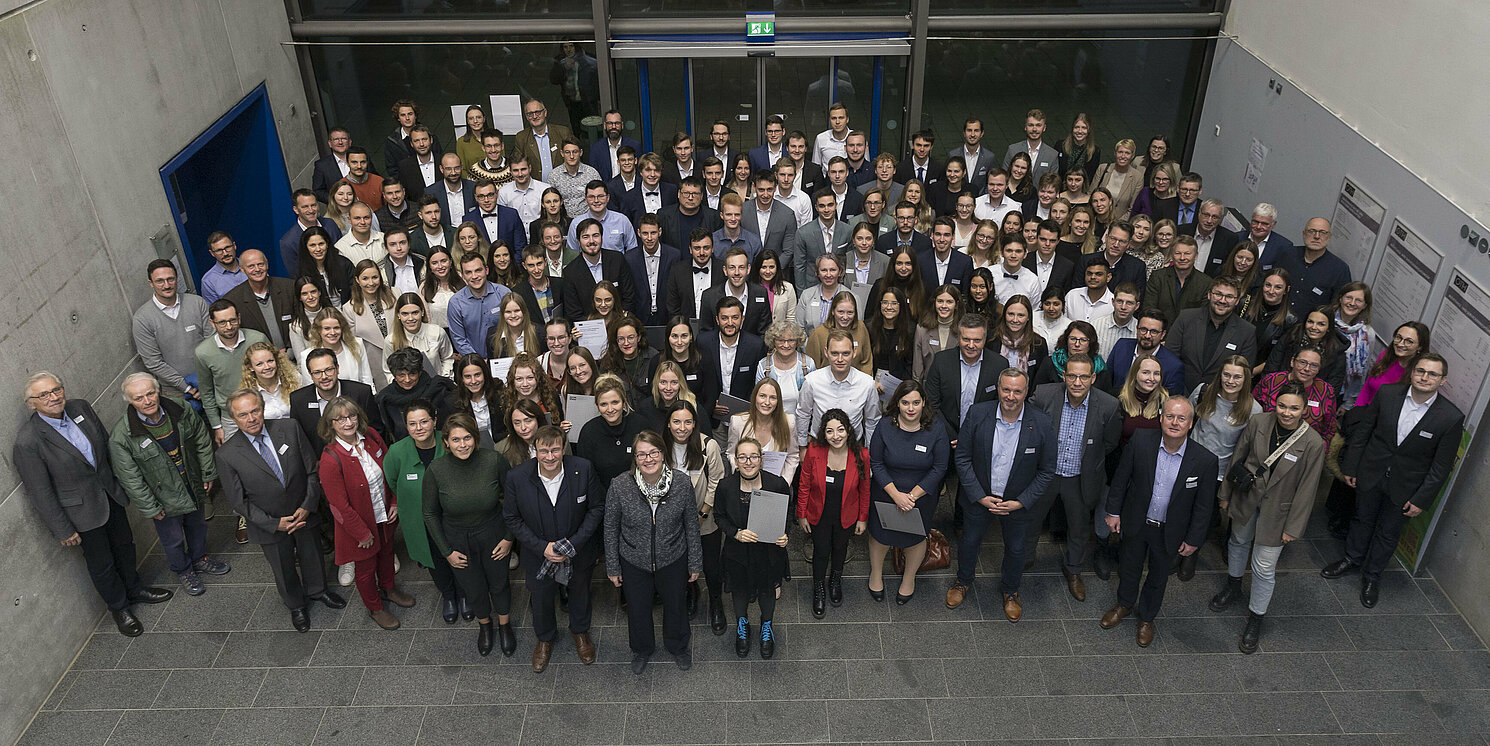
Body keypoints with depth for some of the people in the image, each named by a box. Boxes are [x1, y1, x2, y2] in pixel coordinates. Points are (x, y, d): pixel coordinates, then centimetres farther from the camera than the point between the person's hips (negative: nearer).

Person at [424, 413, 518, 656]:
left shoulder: (494, 460, -23)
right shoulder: (436, 470, -21)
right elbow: (431, 514, -6)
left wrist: (510, 537, -6)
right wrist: (446, 551, -4)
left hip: (493, 536, 0)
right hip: (458, 541, 0)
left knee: (499, 583, 20)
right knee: (474, 589, 20)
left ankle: (504, 625, 49)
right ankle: (485, 625, 51)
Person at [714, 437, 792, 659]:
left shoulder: (777, 484, -21)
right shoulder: (726, 486, -20)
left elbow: (787, 516, -4)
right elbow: (719, 516, -5)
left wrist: (783, 535, -21)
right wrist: (736, 533, -22)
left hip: (769, 552, 0)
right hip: (738, 552, 0)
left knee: (767, 591, 24)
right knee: (739, 590, 24)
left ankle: (767, 626, 56)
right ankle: (741, 624, 57)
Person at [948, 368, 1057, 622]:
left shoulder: (1042, 424, -19)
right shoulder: (977, 414, -19)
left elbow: (1046, 471, -9)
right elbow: (962, 458, -10)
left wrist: (1020, 502, -16)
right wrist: (980, 497, -14)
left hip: (1018, 502, 0)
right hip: (978, 497, 0)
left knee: (1015, 549, 20)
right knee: (970, 542, 21)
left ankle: (1010, 590, 49)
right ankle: (963, 580, 51)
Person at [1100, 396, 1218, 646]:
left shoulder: (1205, 461, -22)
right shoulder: (1140, 442, -20)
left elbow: (1203, 506, -9)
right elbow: (1121, 478, -5)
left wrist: (1193, 539, -3)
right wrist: (1113, 511, 1)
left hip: (1169, 532, -1)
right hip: (1136, 523, 1)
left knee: (1158, 578, 22)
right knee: (1129, 567, 24)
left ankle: (1147, 617, 48)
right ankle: (1125, 605, 53)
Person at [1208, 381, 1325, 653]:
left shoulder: (1313, 444, -22)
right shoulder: (1259, 423, -14)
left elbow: (1306, 490, -14)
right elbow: (1238, 457, 0)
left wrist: (1293, 528, -9)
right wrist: (1225, 493, 7)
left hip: (1276, 510, -4)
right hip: (1246, 497, 4)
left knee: (1264, 568, 1)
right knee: (1239, 541, 26)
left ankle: (1255, 619, 23)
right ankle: (1233, 588, 54)